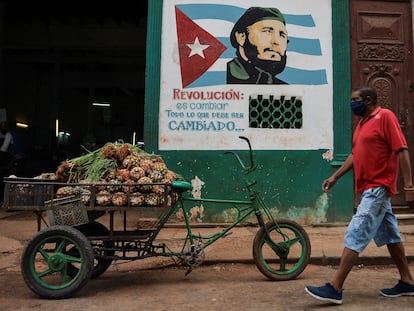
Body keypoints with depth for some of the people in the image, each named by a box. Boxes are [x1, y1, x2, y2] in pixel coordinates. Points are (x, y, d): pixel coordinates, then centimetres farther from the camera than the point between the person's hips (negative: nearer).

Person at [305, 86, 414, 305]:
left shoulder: (385, 116, -10)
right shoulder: (362, 122, 15)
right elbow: (355, 154, 18)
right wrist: (335, 177, 13)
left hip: (377, 188, -9)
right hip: (370, 188, 9)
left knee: (355, 236, -11)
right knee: (389, 235, 16)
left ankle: (335, 288, -9)